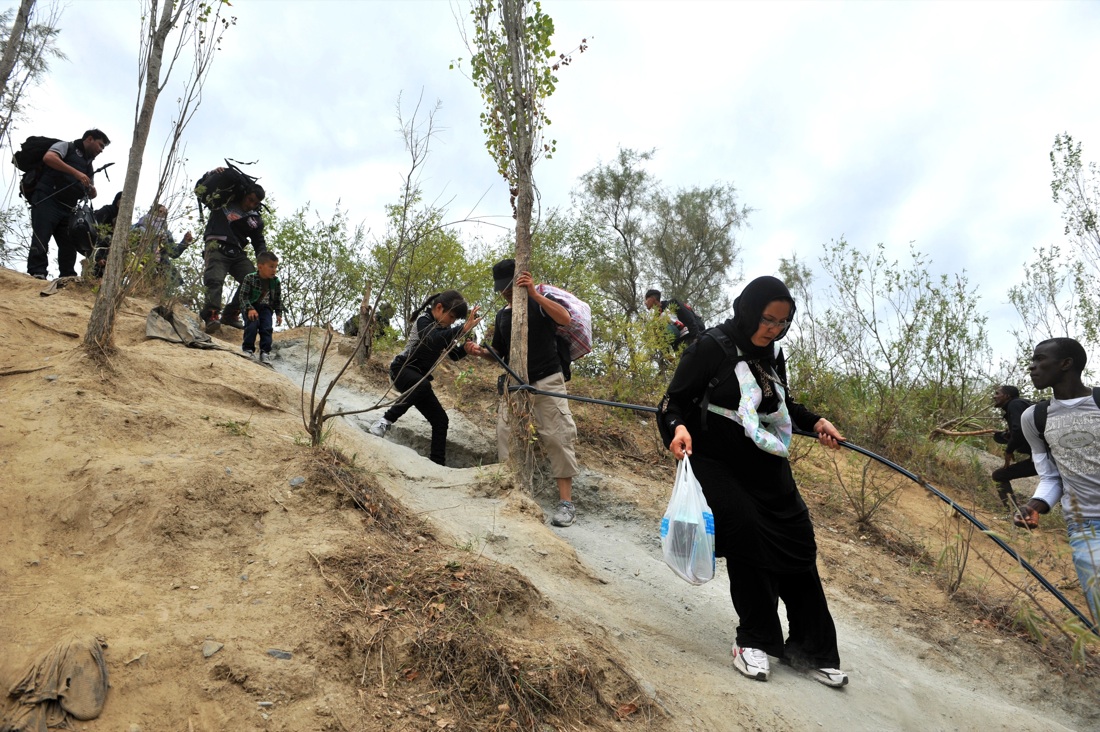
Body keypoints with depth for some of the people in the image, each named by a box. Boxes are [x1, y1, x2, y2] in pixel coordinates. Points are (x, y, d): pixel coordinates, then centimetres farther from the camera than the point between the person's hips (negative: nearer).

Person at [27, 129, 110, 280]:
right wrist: (76, 173, -20)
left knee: (69, 244, 1)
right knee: (41, 238, -13)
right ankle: (37, 275, -19)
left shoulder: (89, 165, 25)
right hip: (47, 200, -7)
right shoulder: (66, 147, 6)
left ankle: (68, 278, 2)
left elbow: (91, 194, 25)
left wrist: (92, 191, 0)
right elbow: (48, 158, -15)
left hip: (67, 208, 7)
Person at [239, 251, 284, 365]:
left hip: (266, 308, 3)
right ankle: (248, 348, -6)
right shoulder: (250, 278, -14)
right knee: (252, 325, -20)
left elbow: (278, 299, 8)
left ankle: (265, 352, -5)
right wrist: (250, 309, -26)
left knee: (267, 328, -11)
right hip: (251, 307, -3)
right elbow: (243, 295, -15)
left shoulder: (275, 281, -3)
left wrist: (279, 314, 5)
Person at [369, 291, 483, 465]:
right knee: (422, 385, -41)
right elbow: (432, 341, -40)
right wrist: (464, 328, -51)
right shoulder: (424, 320, -18)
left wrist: (466, 348, -17)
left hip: (420, 377, 8)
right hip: (402, 370, -8)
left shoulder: (443, 327, 6)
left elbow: (453, 355, 6)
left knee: (440, 420, 1)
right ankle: (386, 421, -29)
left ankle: (437, 463, 5)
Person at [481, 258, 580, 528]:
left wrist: (534, 294, -29)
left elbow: (565, 318, -24)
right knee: (506, 436, 3)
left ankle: (566, 502, -4)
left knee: (557, 437, -8)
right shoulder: (501, 314, 15)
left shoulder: (539, 302, -3)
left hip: (547, 382, -6)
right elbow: (498, 353, 21)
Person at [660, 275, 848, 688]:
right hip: (720, 468, -6)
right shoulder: (712, 349, -15)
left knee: (798, 547, 6)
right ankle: (754, 641, 6)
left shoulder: (772, 355, 5)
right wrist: (679, 428, -34)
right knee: (748, 541, -18)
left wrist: (815, 422, 9)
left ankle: (810, 648, 22)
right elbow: (674, 402, -14)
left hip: (769, 469, 7)